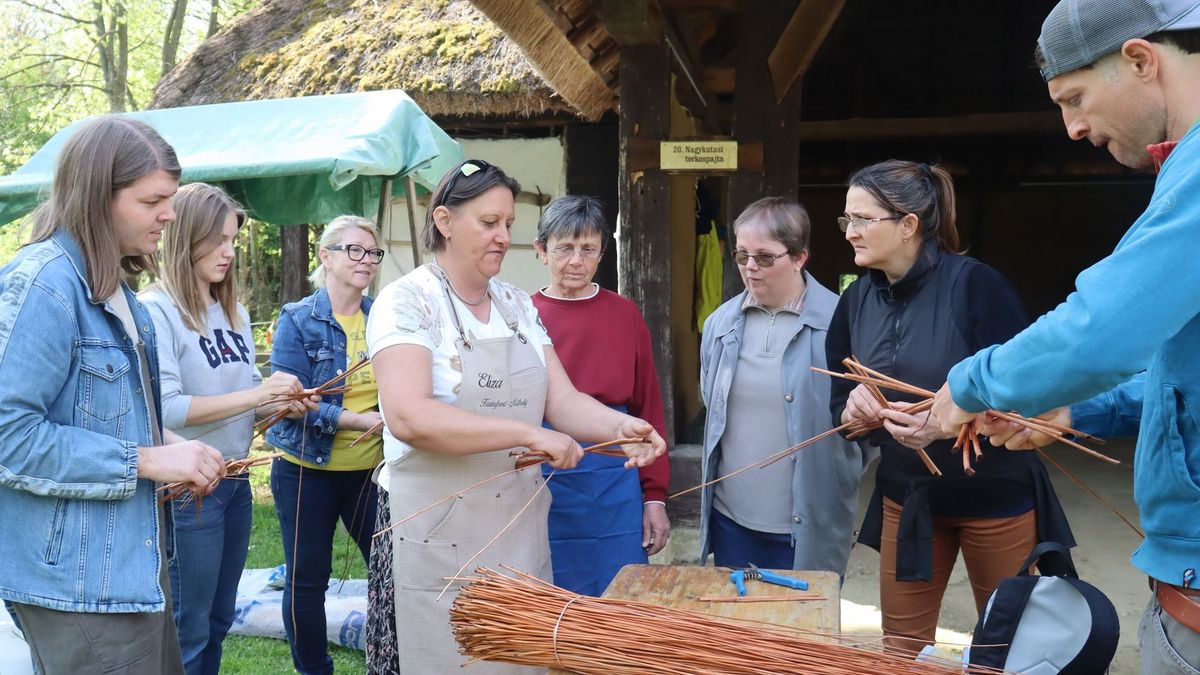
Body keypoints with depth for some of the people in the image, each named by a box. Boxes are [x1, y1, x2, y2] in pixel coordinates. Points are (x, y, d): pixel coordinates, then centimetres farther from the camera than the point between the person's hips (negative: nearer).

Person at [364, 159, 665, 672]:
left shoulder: (518, 305, 9)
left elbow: (562, 399, 2)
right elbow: (408, 417, -25)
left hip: (521, 527, 6)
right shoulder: (407, 301, -11)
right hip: (439, 534, -6)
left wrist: (618, 426, -19)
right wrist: (529, 434, -27)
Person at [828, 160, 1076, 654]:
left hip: (994, 495, -4)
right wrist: (854, 407, -17)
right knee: (901, 648, 12)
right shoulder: (857, 300, -1)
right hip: (906, 497, 5)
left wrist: (947, 423, -33)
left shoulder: (976, 285, -19)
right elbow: (839, 405, 5)